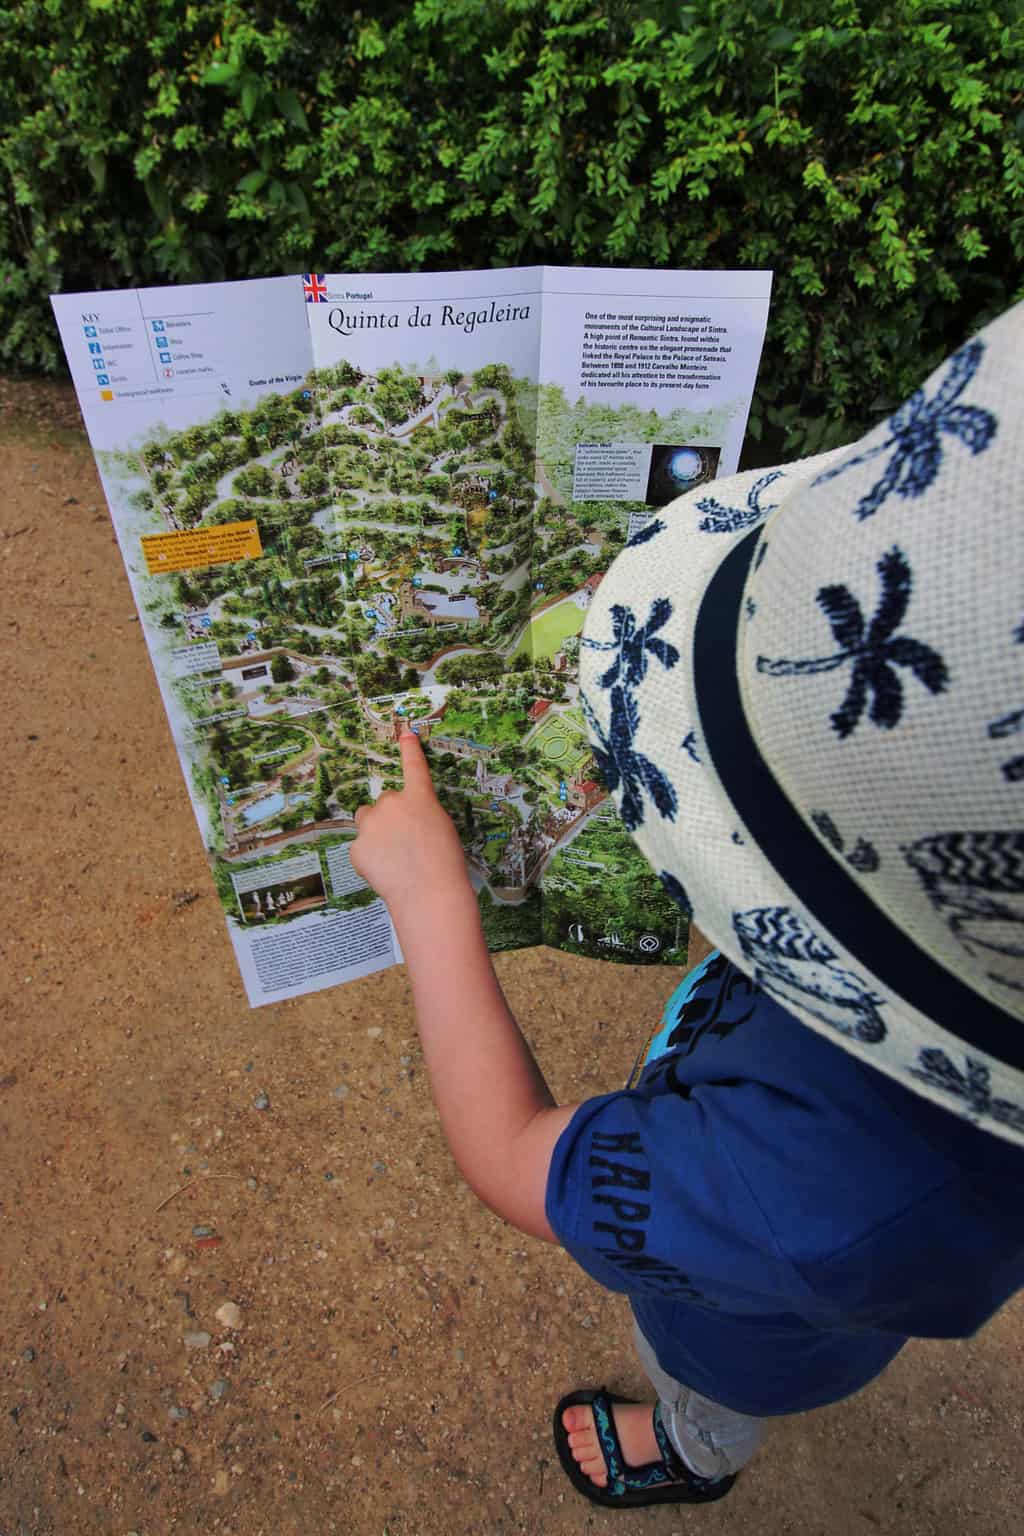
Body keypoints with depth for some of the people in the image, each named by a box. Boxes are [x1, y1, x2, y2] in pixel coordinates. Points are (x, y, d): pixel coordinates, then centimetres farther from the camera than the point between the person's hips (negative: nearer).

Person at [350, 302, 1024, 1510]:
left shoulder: (841, 1193, -55)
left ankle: (686, 1459, 74)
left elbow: (512, 1158, -39)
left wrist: (428, 890, -33)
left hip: (754, 1323, -4)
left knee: (704, 1399, 35)